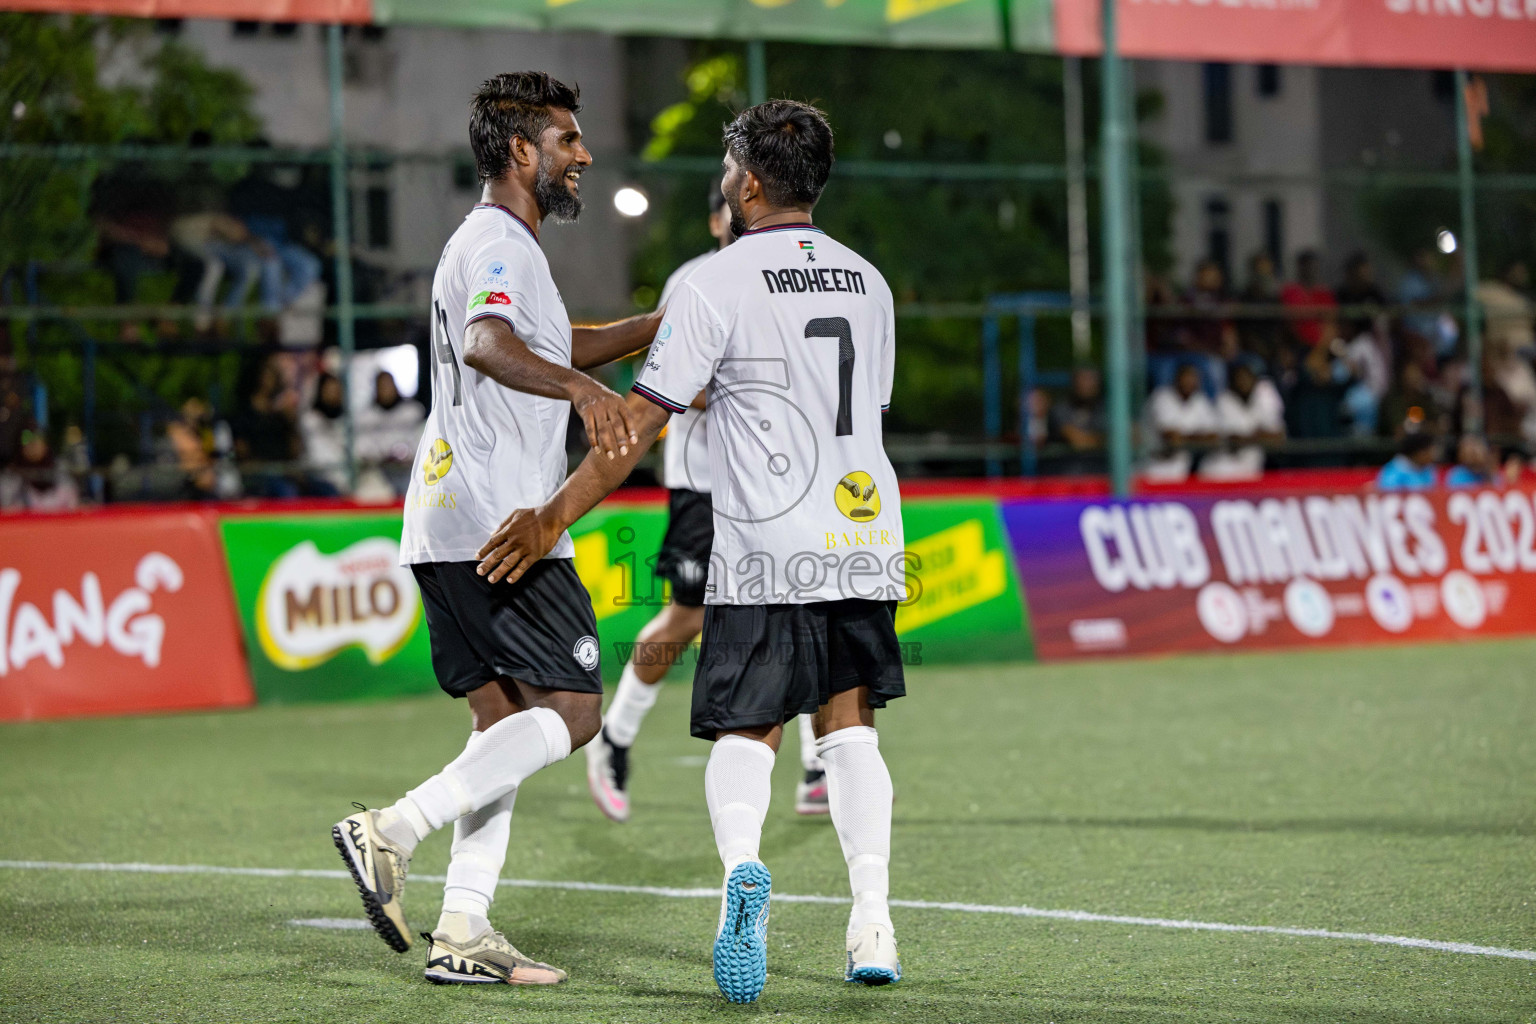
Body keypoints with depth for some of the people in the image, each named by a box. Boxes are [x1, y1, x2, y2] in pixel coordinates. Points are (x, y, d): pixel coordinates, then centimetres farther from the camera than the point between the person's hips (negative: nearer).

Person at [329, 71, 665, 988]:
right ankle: (396, 830, -18)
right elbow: (487, 345, -32)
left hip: (446, 529, 10)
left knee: (505, 720, 9)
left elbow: (552, 347, 40)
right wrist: (586, 391, -48)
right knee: (571, 710, -10)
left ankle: (464, 931, 5)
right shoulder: (500, 243, -10)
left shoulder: (492, 244, 23)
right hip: (497, 524, -10)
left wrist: (669, 321, 36)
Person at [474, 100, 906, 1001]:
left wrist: (554, 519, -4)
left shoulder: (717, 285, -7)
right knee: (850, 727, 12)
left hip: (766, 554, -4)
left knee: (746, 732, 4)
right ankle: (872, 920, 2)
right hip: (866, 543, 4)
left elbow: (639, 421, -9)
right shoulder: (868, 282, 12)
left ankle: (741, 864, -25)